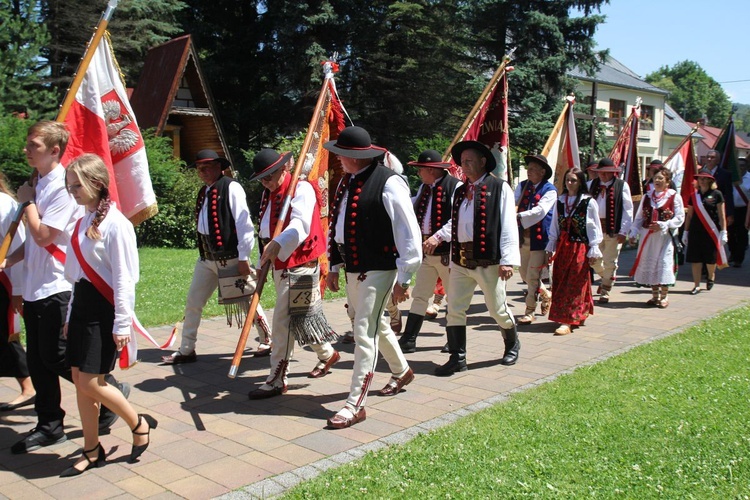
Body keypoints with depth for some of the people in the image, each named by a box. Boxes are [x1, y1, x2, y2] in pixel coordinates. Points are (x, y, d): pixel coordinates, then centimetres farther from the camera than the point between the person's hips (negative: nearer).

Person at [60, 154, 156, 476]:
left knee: (91, 383, -7)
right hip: (81, 306, 9)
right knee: (79, 380, 9)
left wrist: (122, 324, -15)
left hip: (104, 310, -8)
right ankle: (92, 452, 21)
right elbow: (77, 274, 17)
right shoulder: (82, 223, 12)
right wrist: (71, 315, 18)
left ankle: (139, 424, 16)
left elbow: (124, 278, -15)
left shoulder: (115, 224, -14)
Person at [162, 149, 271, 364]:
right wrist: (203, 252, 15)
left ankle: (269, 341, 22)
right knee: (193, 304, 10)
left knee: (247, 302, 5)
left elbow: (244, 223, -15)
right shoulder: (204, 192, 13)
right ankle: (186, 350, 22)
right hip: (206, 258, 8)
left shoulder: (231, 188, -11)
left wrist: (243, 258, -17)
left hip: (230, 258, -8)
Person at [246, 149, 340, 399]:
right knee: (304, 315, 21)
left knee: (283, 322, -9)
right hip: (281, 265, 9)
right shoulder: (268, 194, 14)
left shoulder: (302, 188, -14)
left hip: (299, 265, -9)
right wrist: (263, 262, 11)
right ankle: (327, 354, 42)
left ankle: (276, 380, 0)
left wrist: (277, 244, -47)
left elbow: (300, 224, -31)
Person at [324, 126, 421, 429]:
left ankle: (355, 405, 1)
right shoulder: (346, 182, 8)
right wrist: (334, 267, 16)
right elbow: (336, 226, 17)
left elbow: (409, 233, -17)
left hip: (379, 270, -9)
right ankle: (401, 371, 46)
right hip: (353, 270, 9)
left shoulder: (388, 183, -17)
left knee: (365, 333, -8)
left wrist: (403, 279, -16)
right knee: (376, 326, 23)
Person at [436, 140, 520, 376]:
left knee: (497, 309, 8)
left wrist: (508, 260, -14)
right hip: (460, 259, 6)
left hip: (487, 260, -5)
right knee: (455, 309, 2)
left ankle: (512, 344, 36)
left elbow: (508, 225, -9)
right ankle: (457, 358, 11)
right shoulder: (460, 191, 17)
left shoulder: (499, 188, -3)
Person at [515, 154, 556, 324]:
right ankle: (546, 295, 40)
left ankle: (530, 312, 8)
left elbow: (539, 211, -22)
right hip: (523, 237, 6)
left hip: (539, 238, -6)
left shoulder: (549, 190, -9)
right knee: (524, 274, 16)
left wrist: (518, 216, -34)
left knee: (532, 276, -4)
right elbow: (513, 203, -4)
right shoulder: (522, 186, 8)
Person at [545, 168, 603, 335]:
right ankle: (577, 316, 20)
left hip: (580, 248, -5)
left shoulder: (589, 202, -5)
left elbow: (595, 228, -3)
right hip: (562, 248, 5)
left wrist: (593, 250, -5)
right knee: (560, 283, 6)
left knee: (574, 285, -4)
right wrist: (550, 247, 11)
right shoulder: (559, 202, 10)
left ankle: (568, 321, -4)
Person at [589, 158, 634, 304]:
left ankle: (605, 291, 16)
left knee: (609, 262, 3)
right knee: (594, 260, 9)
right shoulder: (593, 185, 10)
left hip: (613, 229, -4)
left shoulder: (622, 186, -2)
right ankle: (606, 279, 37)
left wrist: (623, 231, -11)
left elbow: (628, 209, -5)